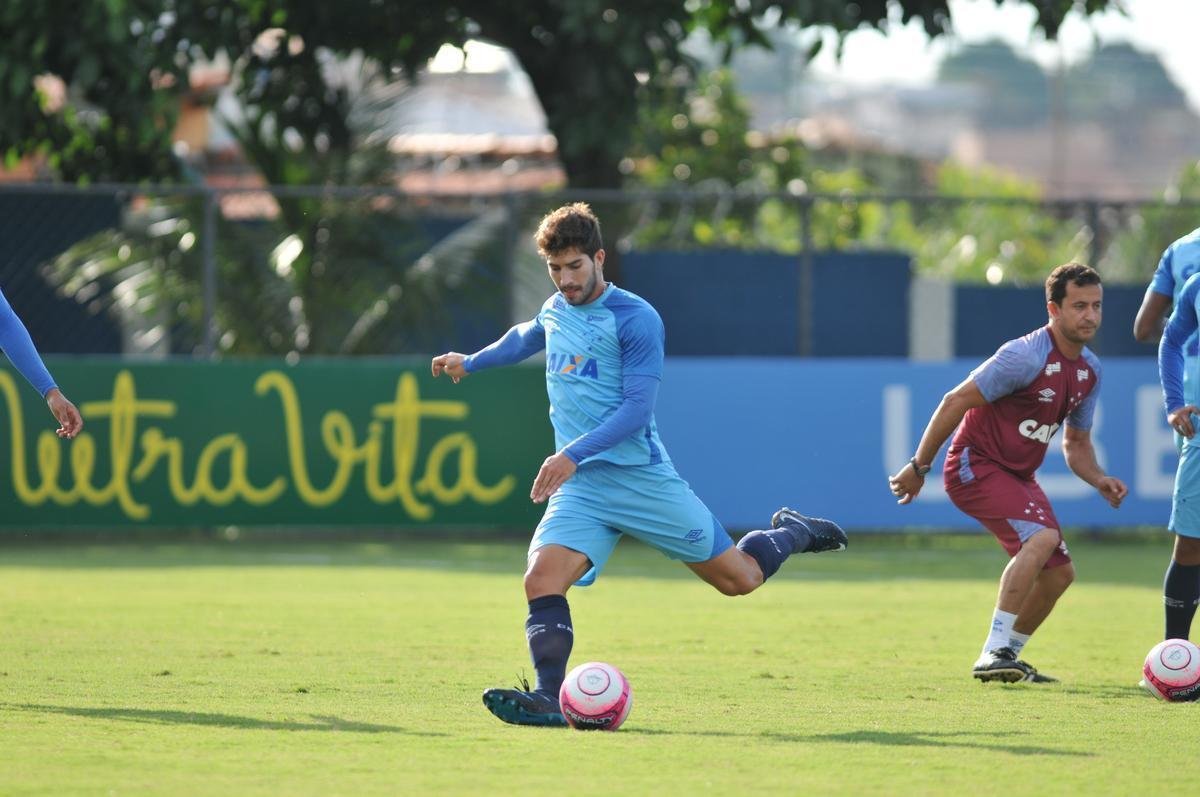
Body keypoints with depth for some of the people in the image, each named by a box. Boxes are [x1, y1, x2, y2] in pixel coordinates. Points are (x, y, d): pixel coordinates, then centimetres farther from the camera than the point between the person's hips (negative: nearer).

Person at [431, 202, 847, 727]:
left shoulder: (636, 320, -11)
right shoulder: (555, 311, 11)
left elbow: (637, 409, -18)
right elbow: (527, 338, 38)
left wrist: (573, 454, -27)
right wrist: (470, 363, 45)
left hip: (641, 477, -5)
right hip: (579, 486, 5)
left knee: (739, 578, 4)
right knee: (541, 580, -22)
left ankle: (790, 534, 35)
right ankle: (549, 700, -25)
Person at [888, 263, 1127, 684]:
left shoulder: (1088, 370, 5)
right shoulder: (1026, 357, -22)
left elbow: (1076, 443, 16)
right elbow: (955, 402, -18)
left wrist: (1099, 480, -5)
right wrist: (919, 466, -16)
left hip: (1018, 475, 9)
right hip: (976, 466, -9)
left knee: (1059, 571, 8)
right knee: (1041, 536, -29)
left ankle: (1005, 656, 25)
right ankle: (994, 652, -29)